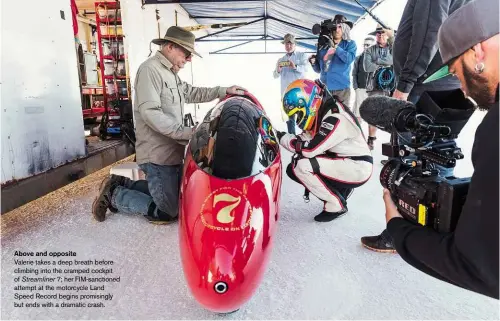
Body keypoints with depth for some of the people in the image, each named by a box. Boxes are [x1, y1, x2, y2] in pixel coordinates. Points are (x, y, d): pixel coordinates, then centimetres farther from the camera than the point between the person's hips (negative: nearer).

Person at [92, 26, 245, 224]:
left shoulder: (171, 73, 15)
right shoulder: (150, 70, -16)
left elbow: (191, 93, 25)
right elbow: (150, 113, -25)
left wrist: (223, 91, 18)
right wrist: (187, 132, -26)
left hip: (171, 152, 10)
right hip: (157, 155, -10)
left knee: (175, 197, 22)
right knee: (166, 212, -2)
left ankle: (122, 184, 27)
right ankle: (113, 195, 11)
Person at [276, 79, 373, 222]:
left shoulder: (336, 118, -25)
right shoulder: (322, 112, 3)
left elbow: (310, 149, -29)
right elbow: (307, 140, 5)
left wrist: (281, 137, -19)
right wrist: (284, 136, -12)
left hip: (357, 168, -10)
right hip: (341, 163, 10)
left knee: (302, 165, -25)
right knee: (293, 169, 2)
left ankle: (336, 205, -7)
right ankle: (340, 190, 11)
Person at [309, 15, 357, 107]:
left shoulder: (350, 44, 9)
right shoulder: (323, 45, 14)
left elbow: (349, 59, -13)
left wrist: (335, 47, -8)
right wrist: (313, 62, -3)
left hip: (342, 88, -2)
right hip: (324, 88, 2)